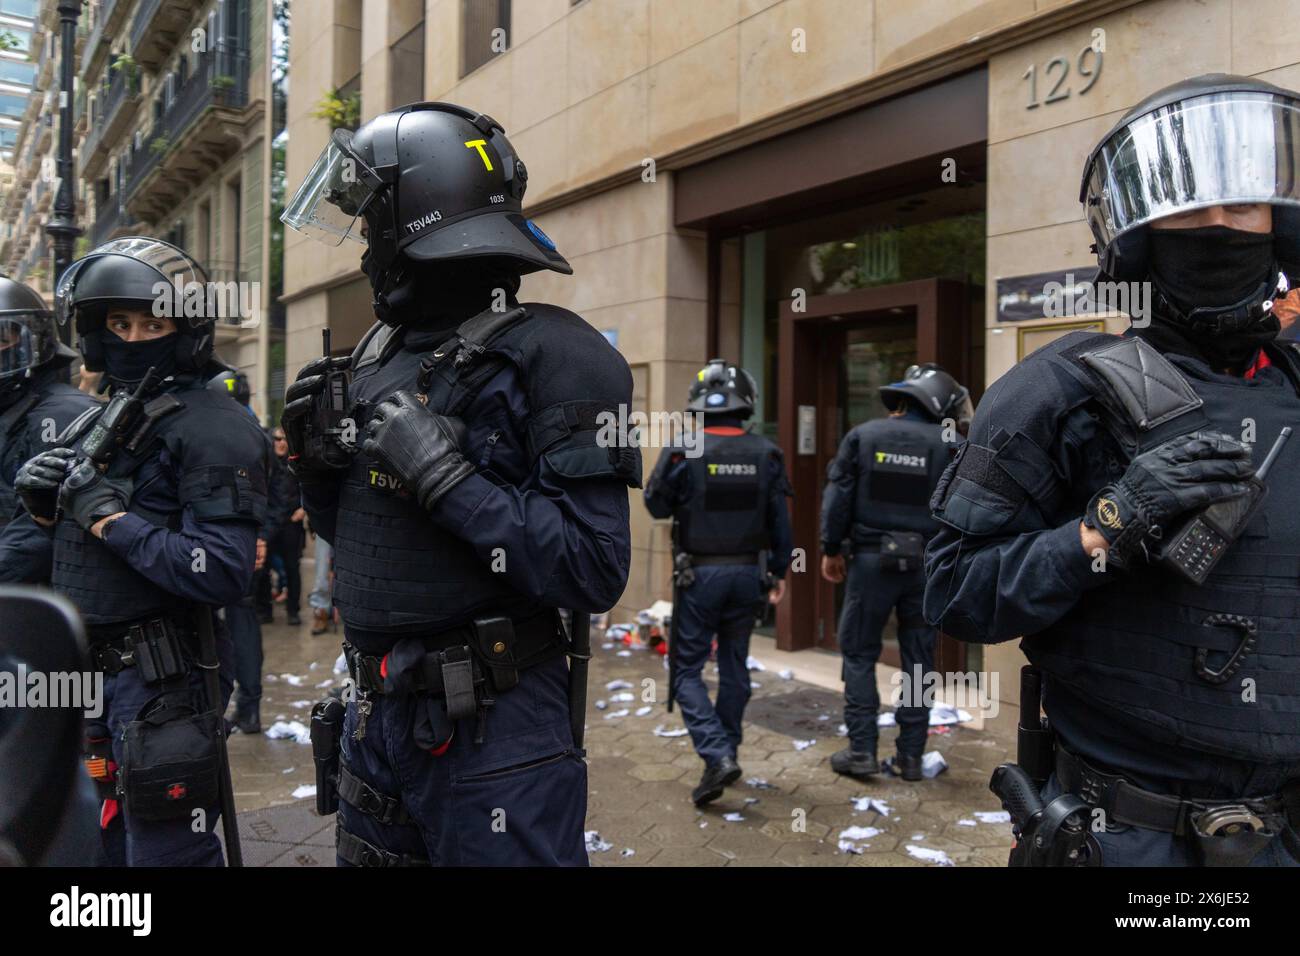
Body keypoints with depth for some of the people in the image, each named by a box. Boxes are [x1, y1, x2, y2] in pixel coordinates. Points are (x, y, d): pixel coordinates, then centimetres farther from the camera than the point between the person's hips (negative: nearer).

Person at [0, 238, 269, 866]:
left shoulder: (212, 426, -15)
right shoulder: (101, 420, 12)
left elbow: (222, 573, -25)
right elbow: (70, 549, 19)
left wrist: (109, 517, -20)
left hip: (161, 688, -8)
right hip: (91, 674, 8)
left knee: (162, 851, 3)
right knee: (101, 845, 21)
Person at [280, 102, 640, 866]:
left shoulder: (550, 354, -15)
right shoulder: (378, 354, 8)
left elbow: (595, 572, -21)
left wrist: (446, 475, -23)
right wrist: (317, 458, 0)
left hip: (491, 727, -7)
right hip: (376, 713, 8)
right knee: (371, 852, 21)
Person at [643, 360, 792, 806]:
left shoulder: (683, 451, -13)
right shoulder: (765, 453, -3)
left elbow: (657, 505, -1)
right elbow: (779, 519, 3)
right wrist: (779, 571, 13)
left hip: (699, 576, -3)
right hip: (748, 574, 4)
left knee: (687, 670, 5)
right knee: (735, 666, 18)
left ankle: (717, 756, -10)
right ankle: (727, 750, 29)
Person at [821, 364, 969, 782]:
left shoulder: (863, 436, 0)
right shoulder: (949, 445, -1)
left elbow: (838, 496, 0)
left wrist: (831, 550, 7)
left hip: (872, 560, -1)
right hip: (926, 565, 1)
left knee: (859, 654, 9)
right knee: (918, 660, 11)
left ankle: (862, 750, 6)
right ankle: (911, 756, 16)